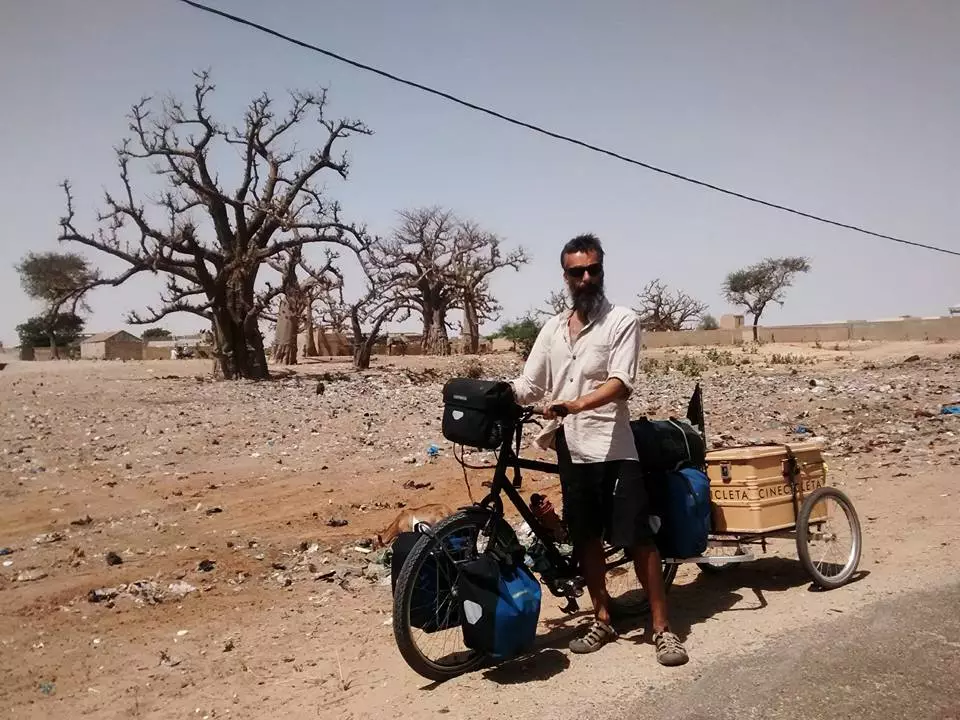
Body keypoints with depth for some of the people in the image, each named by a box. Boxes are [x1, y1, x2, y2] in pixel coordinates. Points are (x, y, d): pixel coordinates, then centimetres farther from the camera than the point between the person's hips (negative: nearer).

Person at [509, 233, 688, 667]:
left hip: (612, 449, -5)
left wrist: (573, 405, -30)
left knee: (637, 538, -2)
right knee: (586, 538, 13)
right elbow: (528, 386, 10)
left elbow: (621, 384, -15)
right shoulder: (552, 329, 13)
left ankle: (662, 628, 8)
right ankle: (603, 620, 26)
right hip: (570, 451, 5)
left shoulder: (622, 321, -3)